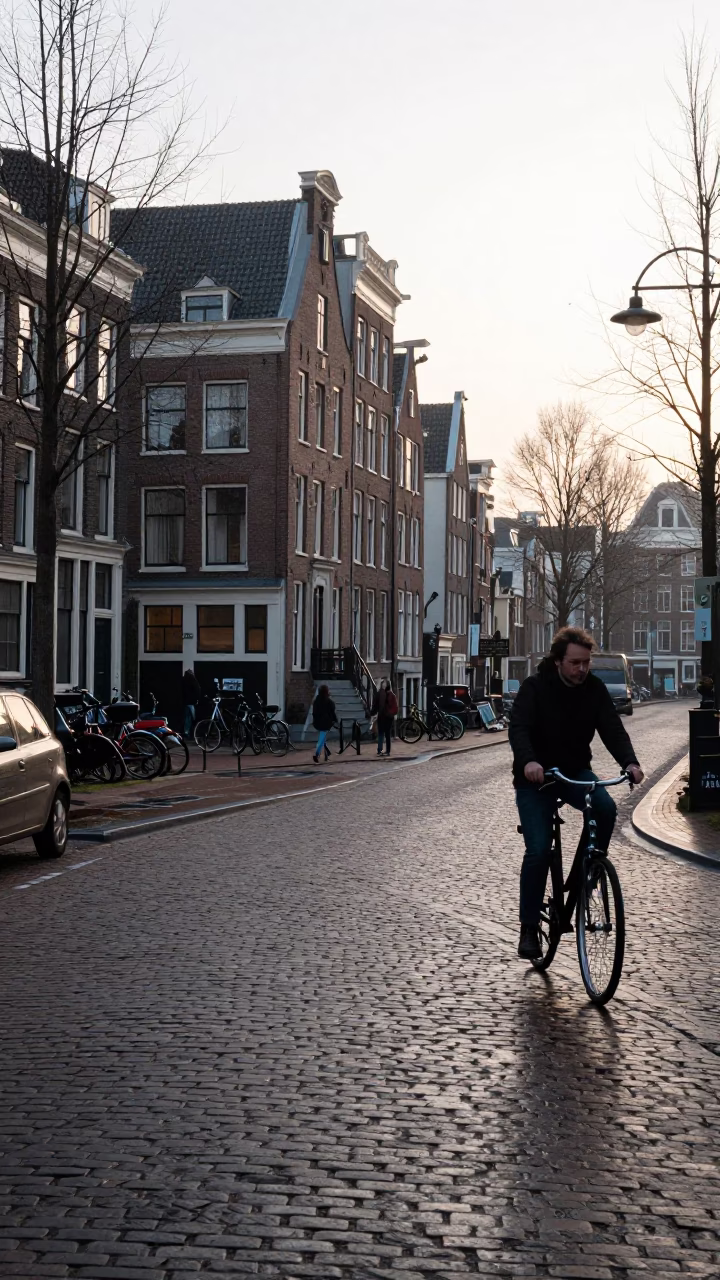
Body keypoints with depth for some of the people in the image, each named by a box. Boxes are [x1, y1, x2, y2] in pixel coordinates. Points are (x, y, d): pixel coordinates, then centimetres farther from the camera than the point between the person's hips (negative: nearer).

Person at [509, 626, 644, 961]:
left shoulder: (594, 689, -4)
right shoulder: (534, 688, -15)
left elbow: (612, 729, -12)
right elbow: (518, 728, -27)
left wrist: (629, 762, -31)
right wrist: (528, 761, -48)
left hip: (575, 771, 3)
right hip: (535, 776, -3)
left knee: (605, 807, -28)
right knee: (538, 851, -14)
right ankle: (529, 930, -2)